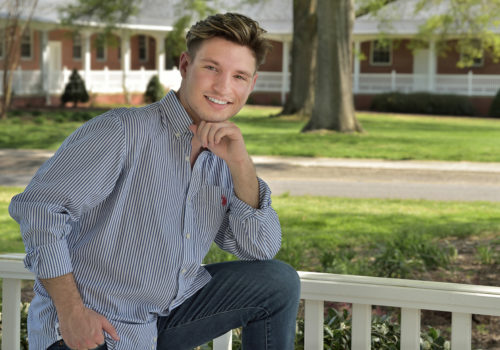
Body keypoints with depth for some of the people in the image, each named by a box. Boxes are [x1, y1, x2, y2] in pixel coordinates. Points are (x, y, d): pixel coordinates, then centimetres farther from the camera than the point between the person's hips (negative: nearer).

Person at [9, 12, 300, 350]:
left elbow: (261, 249, 4)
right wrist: (71, 312, -21)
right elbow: (39, 207, -19)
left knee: (279, 281, 0)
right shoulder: (122, 132, -16)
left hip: (167, 317, 7)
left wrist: (241, 164, -10)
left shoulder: (222, 154, 7)